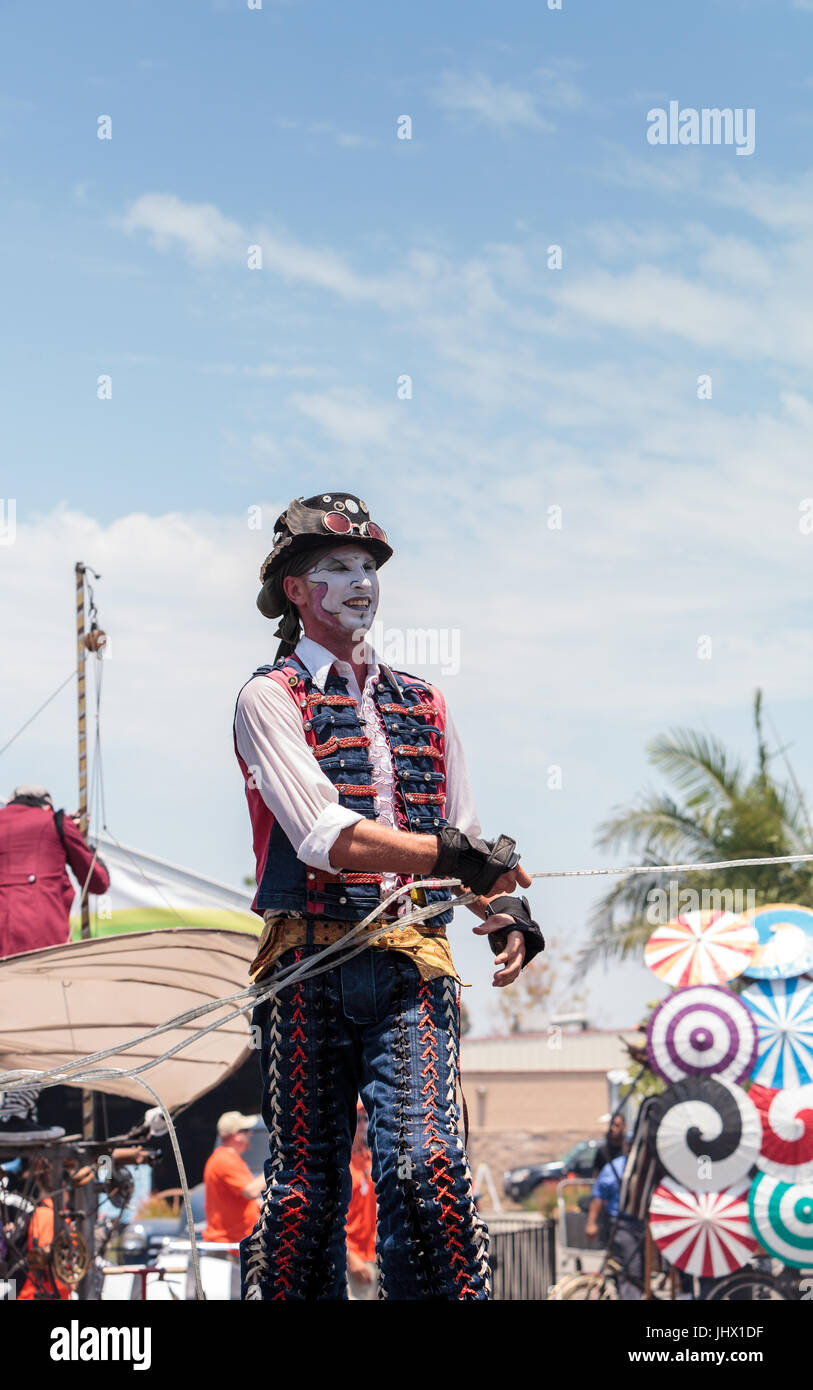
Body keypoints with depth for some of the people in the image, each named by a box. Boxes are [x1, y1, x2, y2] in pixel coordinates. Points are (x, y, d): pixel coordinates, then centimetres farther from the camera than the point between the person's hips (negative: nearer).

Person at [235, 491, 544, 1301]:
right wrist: (448, 854, -24)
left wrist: (506, 909, -1)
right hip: (312, 968, -3)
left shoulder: (422, 705, 19)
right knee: (307, 1188, 2)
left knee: (427, 1166, -15)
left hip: (412, 967, 3)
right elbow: (324, 836, -13)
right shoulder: (271, 698, 2)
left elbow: (470, 844, 21)